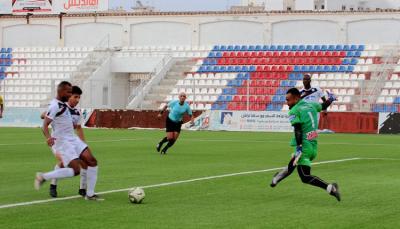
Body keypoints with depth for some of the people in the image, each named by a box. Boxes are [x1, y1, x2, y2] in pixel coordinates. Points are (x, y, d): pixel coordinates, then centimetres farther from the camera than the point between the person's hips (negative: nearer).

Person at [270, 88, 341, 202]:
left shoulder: (294, 111, -8)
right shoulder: (310, 105, 12)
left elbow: (298, 130, -19)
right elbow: (323, 106, 31)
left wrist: (299, 148, -26)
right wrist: (331, 99, 52)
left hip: (304, 147, -8)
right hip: (314, 147, 8)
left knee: (305, 177, -11)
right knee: (291, 166, 27)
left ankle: (330, 188, -23)